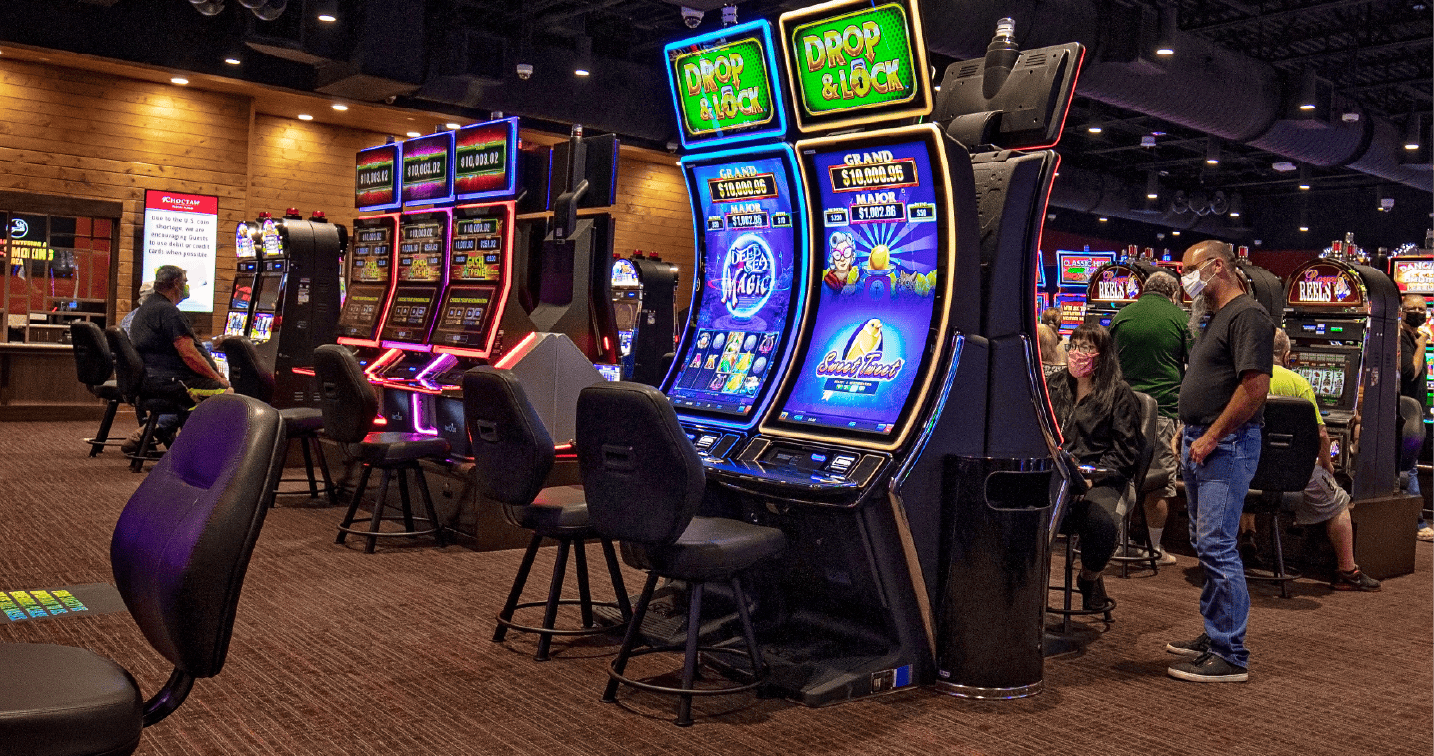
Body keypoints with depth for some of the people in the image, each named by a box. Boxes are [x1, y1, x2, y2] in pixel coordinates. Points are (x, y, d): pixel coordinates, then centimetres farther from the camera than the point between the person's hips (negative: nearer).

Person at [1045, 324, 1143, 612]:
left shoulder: (1119, 394, 3)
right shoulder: (1055, 385, 18)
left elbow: (1125, 451, -2)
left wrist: (1092, 478, -15)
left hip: (1101, 477, -3)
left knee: (1101, 522, -34)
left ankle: (1090, 577, 2)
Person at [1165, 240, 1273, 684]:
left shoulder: (1247, 315, -12)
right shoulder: (1212, 317, 19)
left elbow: (1255, 387, -21)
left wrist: (1210, 438, -19)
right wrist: (1189, 432, 16)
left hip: (1226, 446, -10)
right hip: (1200, 442, 10)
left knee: (1217, 546, -10)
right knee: (1206, 544, 15)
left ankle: (1230, 656, -5)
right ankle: (1214, 635, 25)